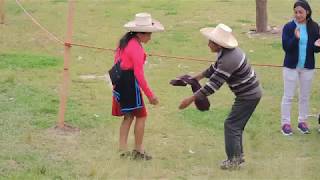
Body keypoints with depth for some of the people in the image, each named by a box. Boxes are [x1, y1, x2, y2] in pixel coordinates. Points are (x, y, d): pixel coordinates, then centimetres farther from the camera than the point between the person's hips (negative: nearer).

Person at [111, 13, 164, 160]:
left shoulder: (125, 42, 11)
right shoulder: (137, 48, -18)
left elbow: (117, 62, 19)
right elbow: (139, 73, -22)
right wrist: (149, 95, -18)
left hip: (120, 81, 9)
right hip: (130, 83, -9)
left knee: (128, 116, 17)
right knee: (141, 116, 2)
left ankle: (123, 149, 16)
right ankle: (138, 151, 8)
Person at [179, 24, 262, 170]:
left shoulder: (228, 60, -30)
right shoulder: (229, 51, 0)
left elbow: (213, 86, -29)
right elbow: (215, 68, 18)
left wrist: (191, 99, -25)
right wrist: (196, 77, 16)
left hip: (248, 96, -10)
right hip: (251, 92, 10)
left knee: (231, 125, -4)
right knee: (236, 125, 17)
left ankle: (233, 160, 1)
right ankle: (238, 155, 26)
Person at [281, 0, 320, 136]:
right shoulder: (289, 27, -10)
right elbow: (286, 47, -15)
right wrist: (296, 38, -31)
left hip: (308, 67, 2)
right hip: (291, 66, -2)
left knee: (305, 96, 11)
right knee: (288, 96, 3)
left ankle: (302, 121, 22)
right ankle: (285, 123, 9)